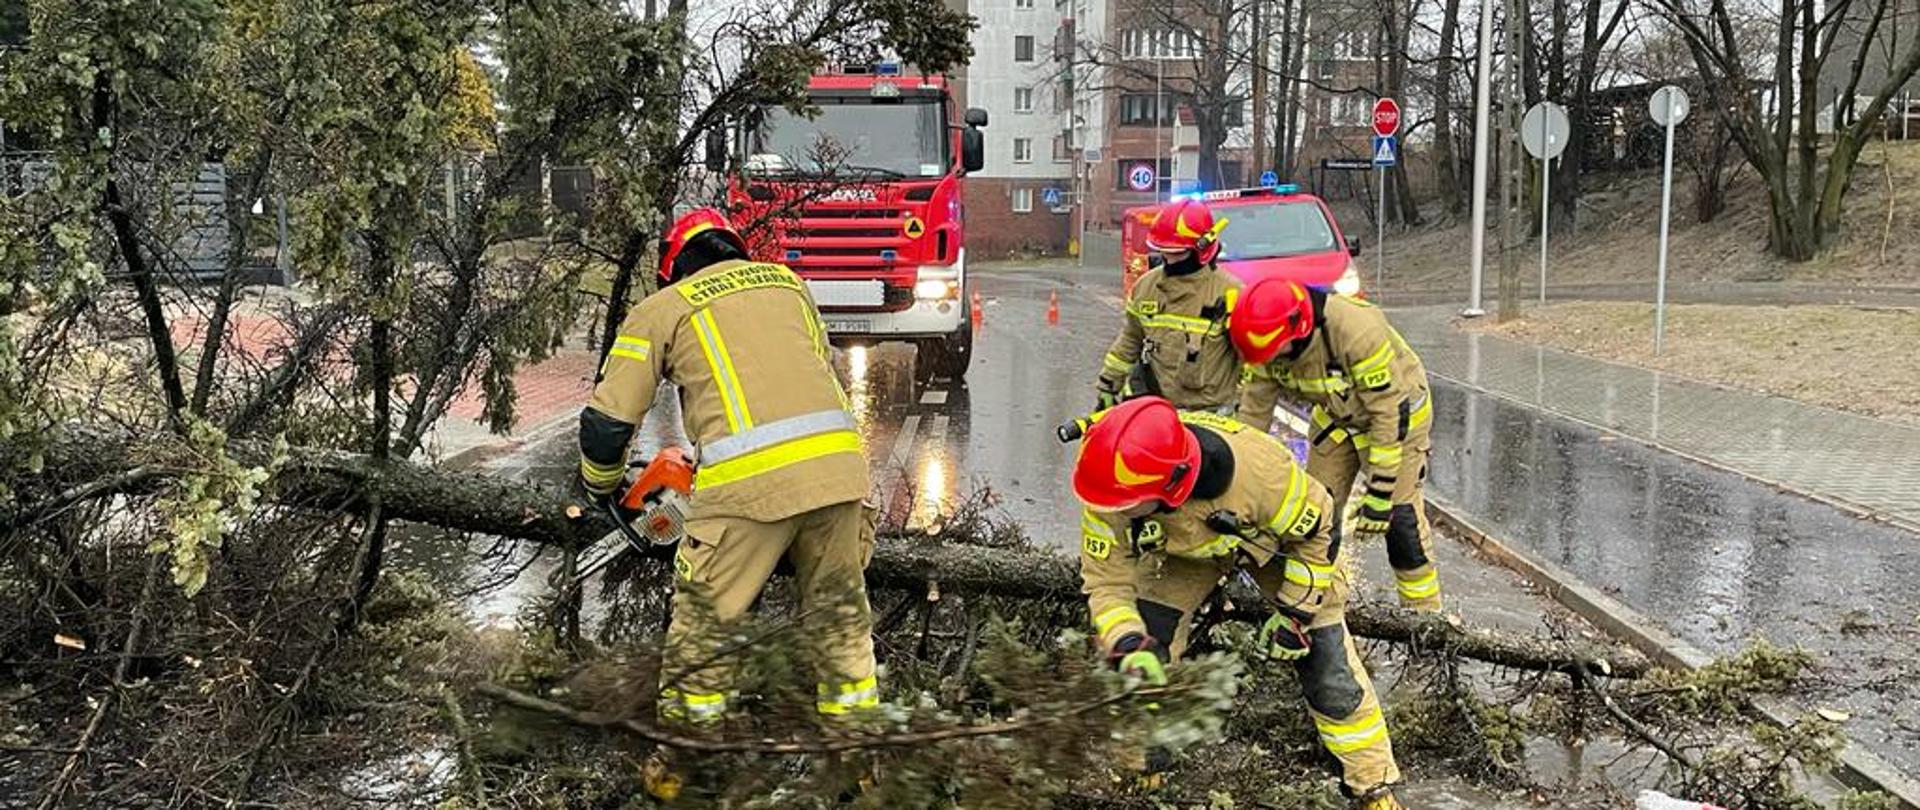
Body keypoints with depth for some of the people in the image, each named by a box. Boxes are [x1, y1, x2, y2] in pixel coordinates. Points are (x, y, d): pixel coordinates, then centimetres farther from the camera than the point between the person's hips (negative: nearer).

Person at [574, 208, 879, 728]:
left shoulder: (660, 310, 14)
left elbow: (608, 421, 11)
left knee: (701, 625, 10)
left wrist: (601, 487, 29)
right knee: (840, 612, 21)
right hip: (838, 458, 5)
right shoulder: (787, 282, 27)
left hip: (749, 476, -5)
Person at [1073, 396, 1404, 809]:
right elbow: (1106, 580, -25)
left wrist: (1295, 614, -18)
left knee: (1329, 671, -4)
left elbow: (1316, 531, -25)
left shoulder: (1256, 468, -45)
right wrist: (1129, 646, -42)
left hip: (1277, 538, -2)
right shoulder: (1112, 495, -37)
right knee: (1141, 653, -9)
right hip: (1183, 547, 3)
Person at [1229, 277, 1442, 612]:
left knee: (1399, 516, -10)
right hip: (1337, 416, 6)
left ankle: (1424, 615, 5)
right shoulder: (1272, 338, -20)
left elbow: (1388, 413, -33)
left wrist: (1379, 493, -30)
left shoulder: (1357, 330, -39)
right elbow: (1254, 408, -9)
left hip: (1396, 410, -6)